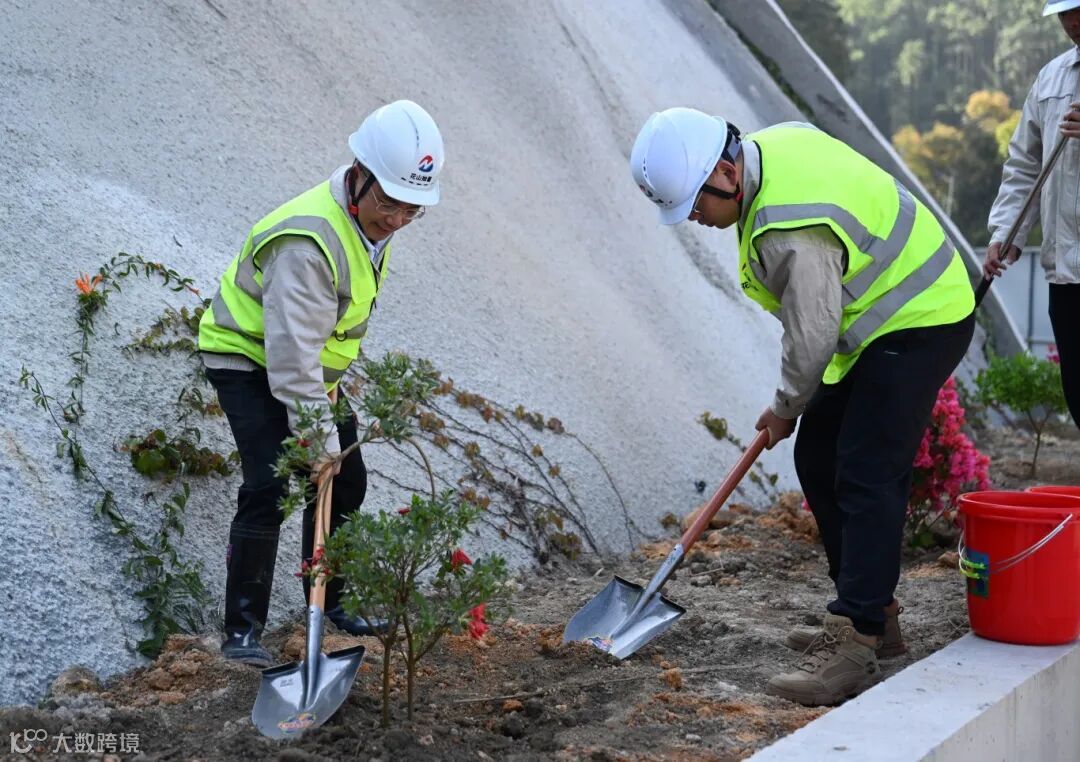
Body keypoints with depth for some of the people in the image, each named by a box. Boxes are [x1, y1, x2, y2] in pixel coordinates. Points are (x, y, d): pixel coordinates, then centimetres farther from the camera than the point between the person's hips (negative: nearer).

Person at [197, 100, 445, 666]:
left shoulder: (373, 216, -5)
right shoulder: (308, 241, -35)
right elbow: (292, 353, -36)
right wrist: (320, 438, -34)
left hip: (313, 364, 9)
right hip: (248, 359, -9)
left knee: (346, 482, 11)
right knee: (268, 488, -21)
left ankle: (328, 603, 28)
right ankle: (242, 629, -13)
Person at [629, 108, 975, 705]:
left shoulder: (793, 231, -31)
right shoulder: (773, 142, 0)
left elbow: (810, 338, -24)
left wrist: (786, 408, -4)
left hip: (918, 323, -11)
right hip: (887, 316, 11)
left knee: (866, 476, -17)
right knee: (819, 458, 12)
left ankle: (853, 647, -19)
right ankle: (874, 614, 21)